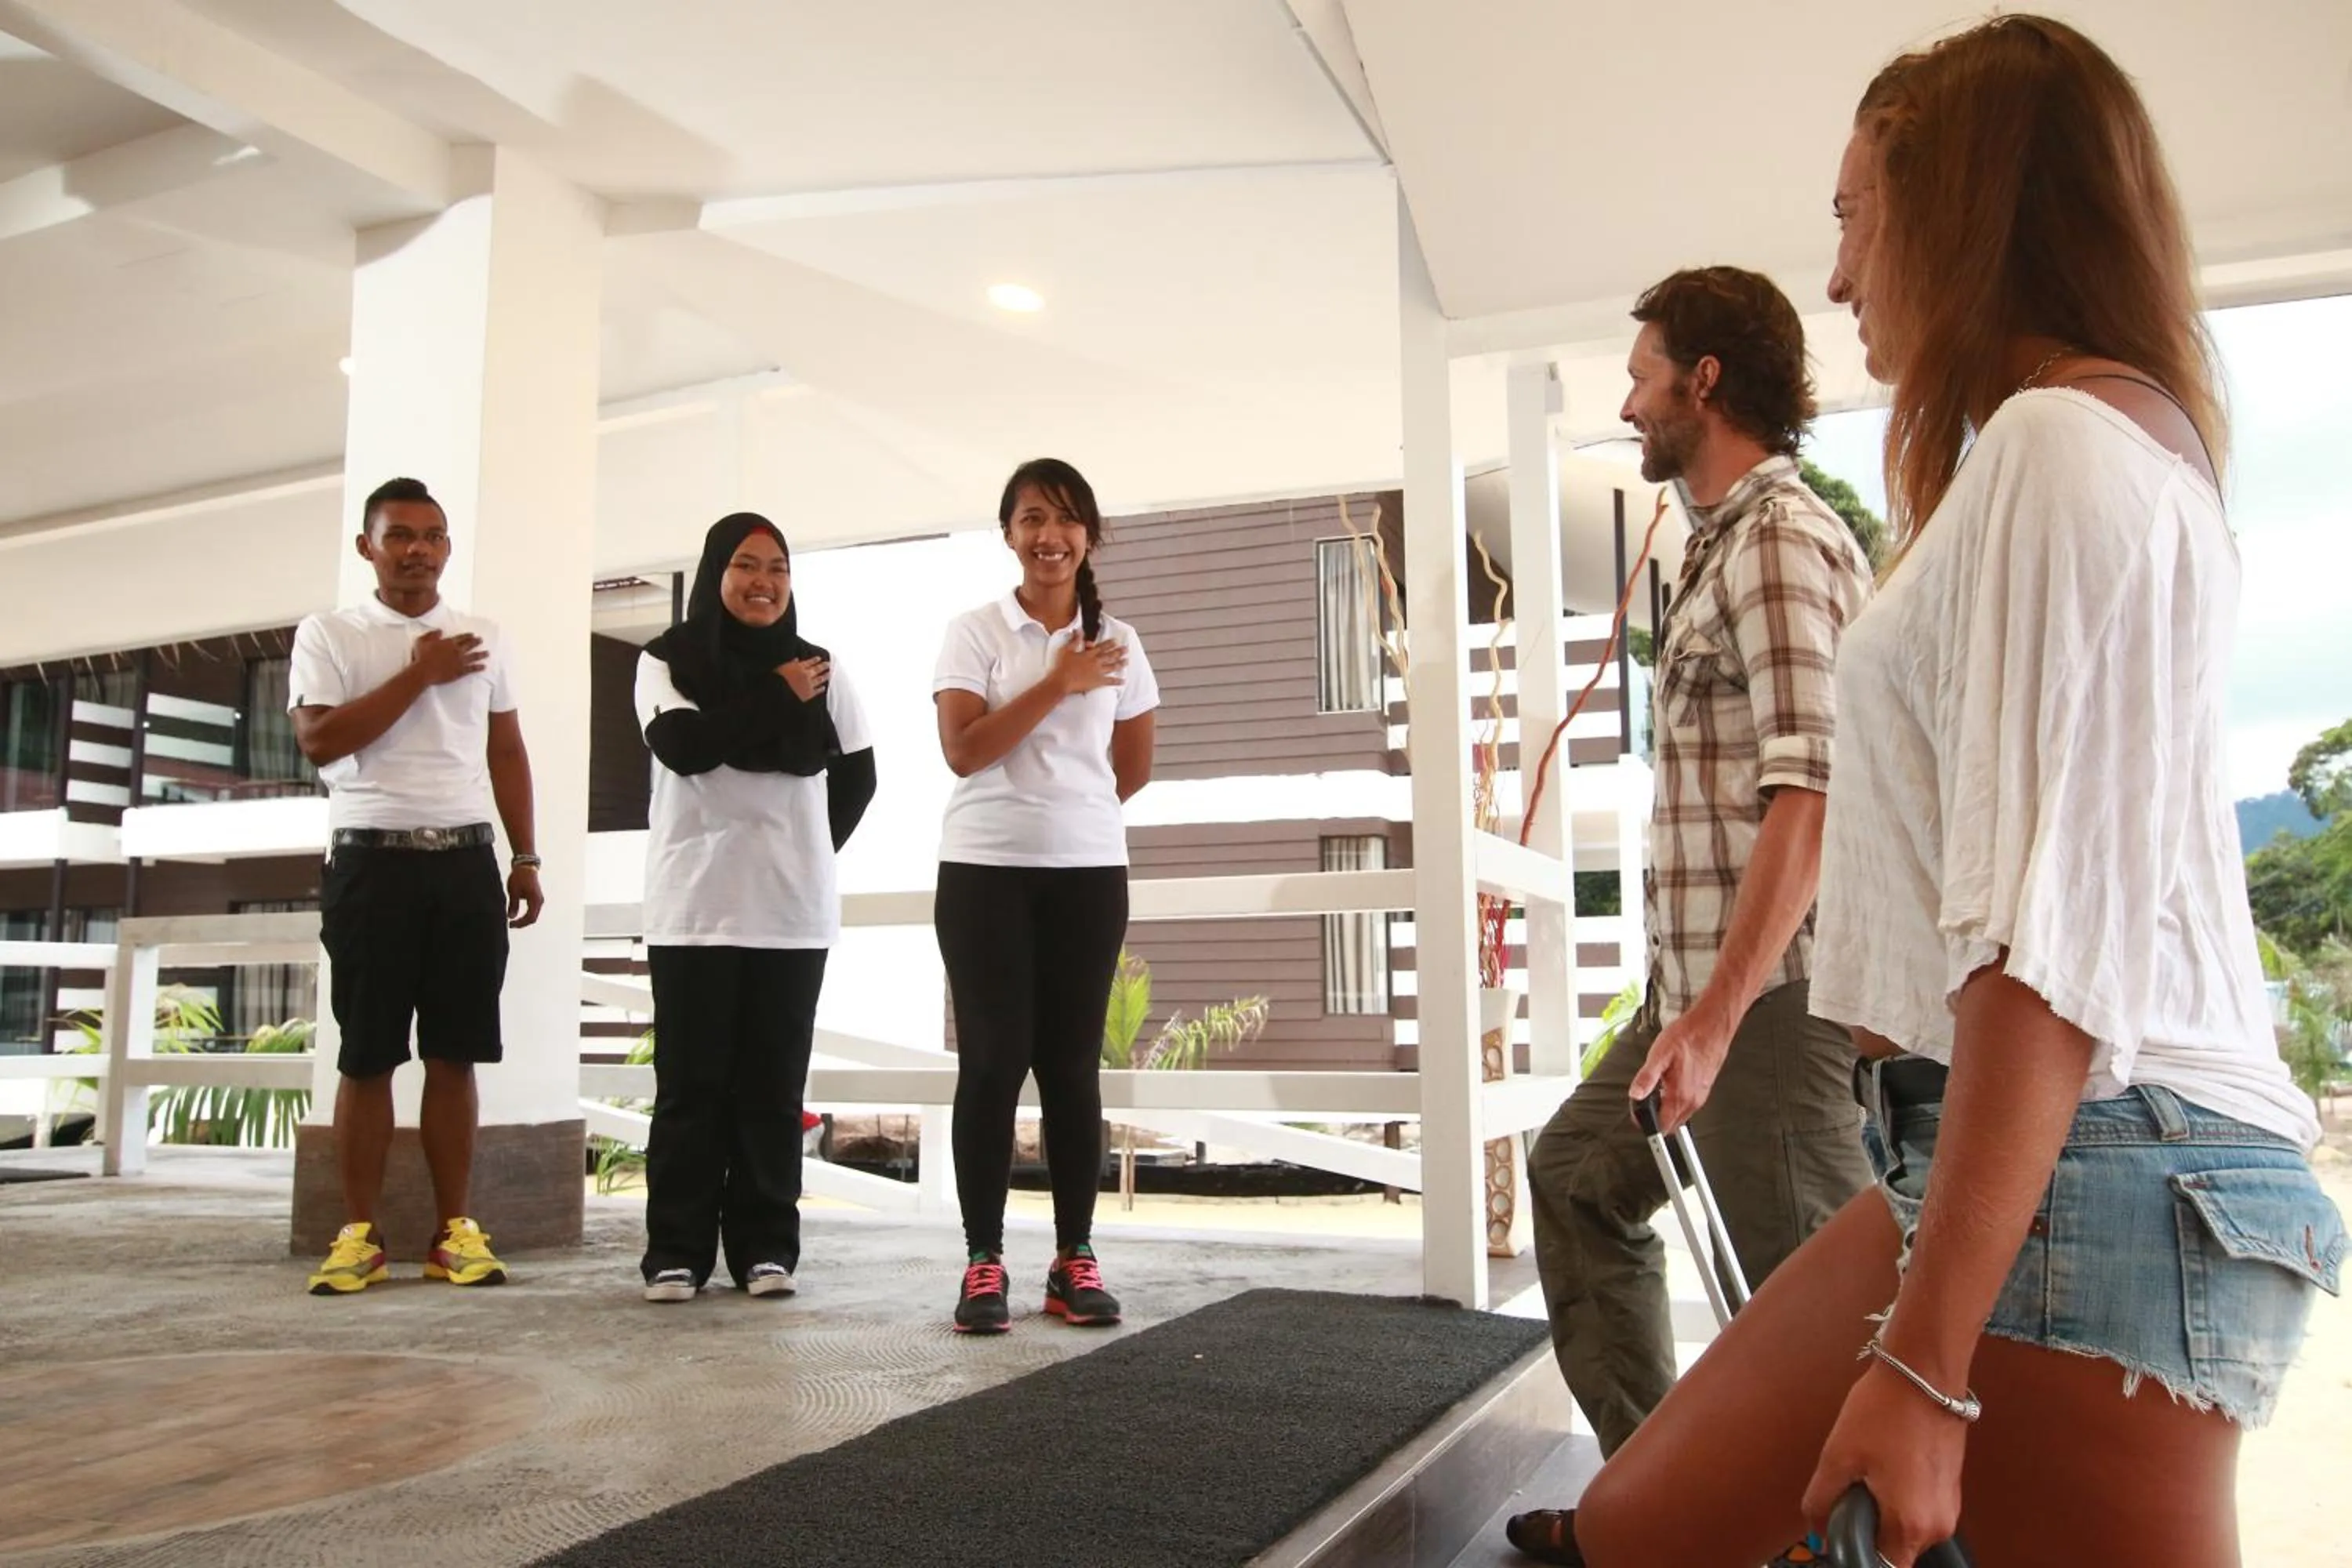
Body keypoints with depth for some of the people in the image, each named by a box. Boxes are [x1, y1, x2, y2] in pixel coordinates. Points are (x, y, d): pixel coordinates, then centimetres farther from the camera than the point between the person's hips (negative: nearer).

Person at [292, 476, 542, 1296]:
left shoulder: (483, 638, 13)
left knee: (456, 1052, 3)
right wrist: (419, 675, -9)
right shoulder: (328, 634, 3)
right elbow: (319, 740, -10)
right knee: (367, 1055, 2)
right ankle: (360, 1234, 10)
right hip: (371, 859, -2)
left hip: (466, 860, 3)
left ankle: (454, 1229, 9)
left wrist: (525, 858, 9)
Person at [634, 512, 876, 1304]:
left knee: (773, 1085, 5)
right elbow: (682, 746, -15)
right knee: (690, 1083, 1)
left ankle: (766, 1247, 11)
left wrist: (809, 852, 5)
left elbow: (856, 778, 14)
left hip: (793, 910, 2)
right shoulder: (667, 660, 3)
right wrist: (778, 698, -10)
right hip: (694, 907, -2)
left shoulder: (819, 670, 9)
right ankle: (676, 1250, 7)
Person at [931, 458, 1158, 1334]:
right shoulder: (973, 634, 0)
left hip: (1090, 870, 2)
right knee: (994, 1059, -2)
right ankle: (983, 1262, 6)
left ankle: (1075, 1259, 12)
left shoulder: (1117, 644, 7)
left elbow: (1133, 771, 16)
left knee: (1072, 1063, 5)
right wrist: (1058, 684, -14)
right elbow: (964, 751, -13)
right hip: (984, 870, -2)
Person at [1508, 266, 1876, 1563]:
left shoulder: (1780, 537, -13)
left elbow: (1808, 790, -23)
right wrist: (1695, 998, 18)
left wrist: (1718, 1010, -27)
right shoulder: (1725, 541, 17)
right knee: (1578, 1172, 19)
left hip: (1771, 992, -11)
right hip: (1705, 977, 11)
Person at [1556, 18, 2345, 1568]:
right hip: (1985, 1148, 10)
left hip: (2091, 1168, -10)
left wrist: (1926, 1361, -21)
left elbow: (2050, 934, -21)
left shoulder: (2057, 448, -12)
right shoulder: (2118, 441, 20)